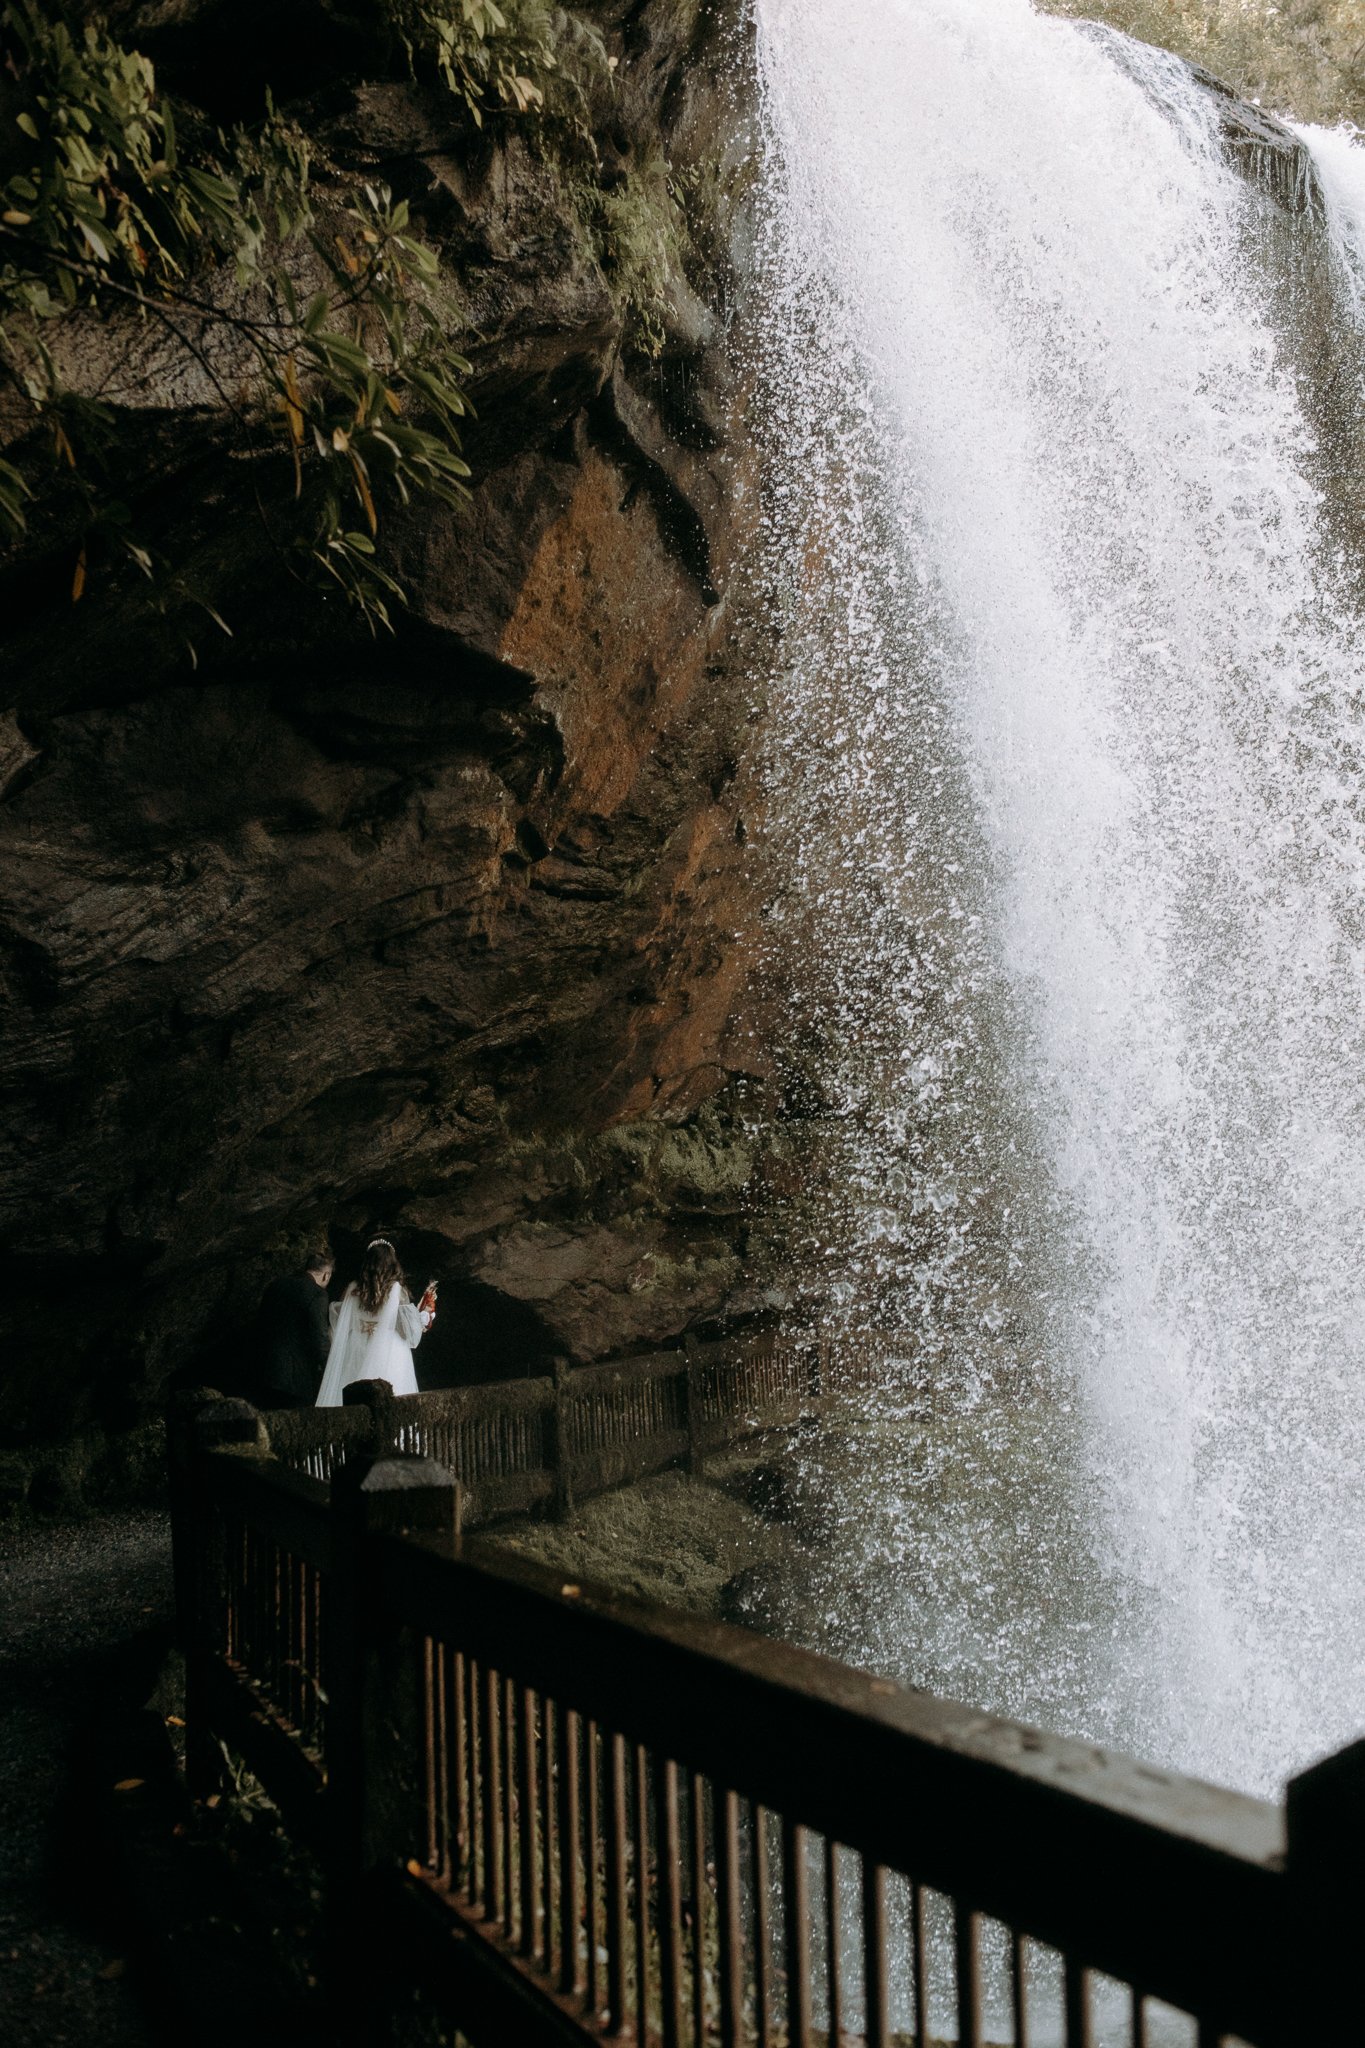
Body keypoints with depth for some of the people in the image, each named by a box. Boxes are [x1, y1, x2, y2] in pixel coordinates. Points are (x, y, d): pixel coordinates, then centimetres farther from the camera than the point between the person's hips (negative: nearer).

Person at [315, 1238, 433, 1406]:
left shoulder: (354, 1290, 1)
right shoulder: (396, 1290, -8)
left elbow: (340, 1328, 8)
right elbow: (410, 1330, -7)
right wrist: (425, 1317, 11)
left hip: (358, 1361, 3)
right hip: (389, 1360, -3)